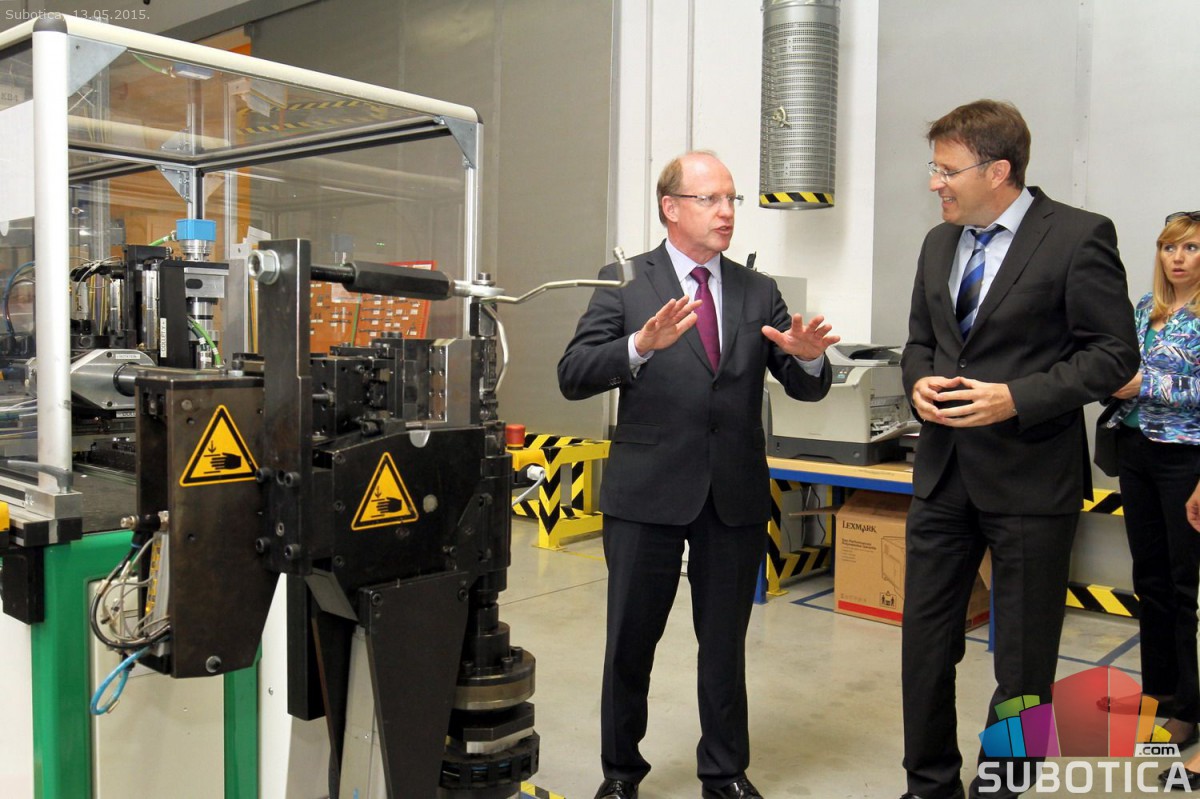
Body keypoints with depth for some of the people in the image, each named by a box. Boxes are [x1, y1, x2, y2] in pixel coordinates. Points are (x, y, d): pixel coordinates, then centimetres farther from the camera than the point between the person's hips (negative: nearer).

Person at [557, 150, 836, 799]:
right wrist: (642, 344, -29)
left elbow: (807, 388, 6)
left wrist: (807, 356, -18)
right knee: (630, 643, 11)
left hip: (737, 496, 3)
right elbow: (573, 377, -12)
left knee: (726, 643, 15)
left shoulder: (758, 292, 7)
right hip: (648, 493, -2)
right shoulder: (624, 282, -3)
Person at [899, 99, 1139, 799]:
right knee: (926, 639, 13)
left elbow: (1114, 355, -11)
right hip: (944, 471, 6)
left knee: (1024, 659, 8)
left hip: (1030, 476, -6)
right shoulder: (940, 243, 10)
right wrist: (918, 381, -4)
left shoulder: (1079, 237, -9)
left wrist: (1016, 398, -22)